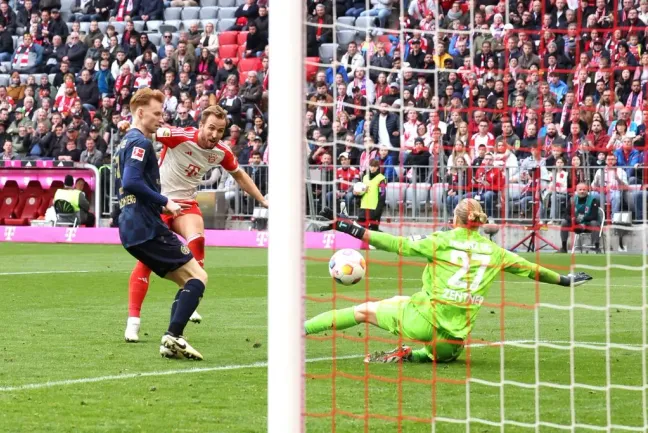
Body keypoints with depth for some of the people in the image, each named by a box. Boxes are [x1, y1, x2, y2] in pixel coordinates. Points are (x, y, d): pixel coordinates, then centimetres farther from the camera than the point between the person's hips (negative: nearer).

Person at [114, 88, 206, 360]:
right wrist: (165, 202, -15)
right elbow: (132, 182, -22)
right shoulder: (140, 142, -10)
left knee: (189, 282, 13)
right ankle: (173, 336, -21)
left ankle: (171, 342, 1)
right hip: (147, 227, -10)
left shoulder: (126, 143, 22)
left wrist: (161, 205, 22)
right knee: (198, 276, -9)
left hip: (131, 229, 10)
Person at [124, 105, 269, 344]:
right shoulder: (181, 137, -20)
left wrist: (263, 200, 15)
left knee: (197, 239, -28)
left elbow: (239, 175, 15)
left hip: (186, 203, 3)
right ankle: (133, 320, -3)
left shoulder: (222, 152, -4)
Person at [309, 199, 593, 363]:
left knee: (364, 310, 12)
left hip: (424, 319, -3)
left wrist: (349, 229, -4)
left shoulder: (441, 242, 0)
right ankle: (412, 356, 7)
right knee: (445, 355, 36)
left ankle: (300, 328, 4)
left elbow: (398, 245, -6)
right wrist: (564, 280, 36)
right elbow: (529, 268, 20)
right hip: (456, 335, 3)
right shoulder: (493, 251, 10)